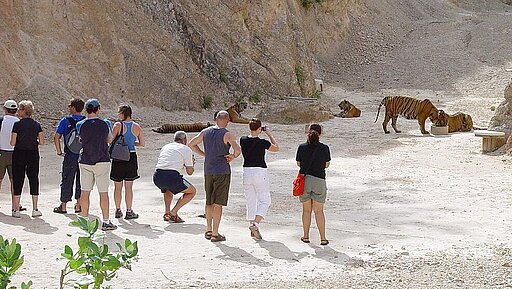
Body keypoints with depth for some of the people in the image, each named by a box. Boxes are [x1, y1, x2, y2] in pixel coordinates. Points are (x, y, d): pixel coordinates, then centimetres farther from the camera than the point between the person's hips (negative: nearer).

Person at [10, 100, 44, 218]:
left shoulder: (17, 125, -9)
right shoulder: (37, 125, 1)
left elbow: (12, 143, -11)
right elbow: (41, 142, -1)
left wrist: (20, 141, 9)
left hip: (19, 154, -3)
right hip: (33, 154, 3)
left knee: (18, 181, 4)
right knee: (34, 180, 9)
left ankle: (16, 209, 4)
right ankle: (35, 209, 9)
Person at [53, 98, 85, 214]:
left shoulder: (66, 121, -6)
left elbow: (56, 137, -11)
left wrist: (59, 151, -3)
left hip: (70, 156, -3)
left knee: (67, 180, 5)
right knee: (81, 181, 11)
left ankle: (63, 206, 10)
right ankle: (78, 205, 15)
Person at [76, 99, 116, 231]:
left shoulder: (80, 125, -3)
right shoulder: (105, 123, -6)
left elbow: (80, 140, 8)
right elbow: (110, 140, 7)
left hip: (84, 161, 2)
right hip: (102, 160, -2)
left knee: (85, 192, 8)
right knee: (103, 192, 2)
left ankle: (84, 220, 11)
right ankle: (106, 221, 4)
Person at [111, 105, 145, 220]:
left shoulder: (118, 125, -8)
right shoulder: (137, 127, 1)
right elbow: (142, 143, 6)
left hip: (118, 157, -2)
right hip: (131, 157, 2)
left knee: (118, 186, 11)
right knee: (129, 187, 8)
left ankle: (118, 210, 18)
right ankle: (129, 211, 9)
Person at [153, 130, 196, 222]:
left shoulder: (165, 147, 27)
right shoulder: (186, 149, 10)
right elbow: (190, 172, 11)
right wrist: (192, 163, 33)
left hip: (157, 177, 6)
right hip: (172, 177, -6)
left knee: (168, 190, 39)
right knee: (192, 191, 16)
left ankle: (167, 213, 20)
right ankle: (173, 212, 2)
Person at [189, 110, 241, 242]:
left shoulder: (205, 132, 6)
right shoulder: (228, 135, -11)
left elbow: (191, 144, 13)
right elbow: (237, 149, -26)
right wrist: (233, 156, -6)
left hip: (208, 170, 5)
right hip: (222, 171, -5)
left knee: (209, 201, 18)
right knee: (218, 203, -3)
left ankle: (208, 230, 27)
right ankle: (215, 234, -2)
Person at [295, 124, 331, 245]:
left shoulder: (302, 147, -3)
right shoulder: (324, 148, -6)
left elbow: (298, 163, 7)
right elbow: (326, 165, 4)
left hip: (304, 180, 1)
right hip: (319, 180, -1)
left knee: (306, 210, 14)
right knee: (319, 211, 6)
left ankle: (306, 236, 20)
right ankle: (323, 238, 3)